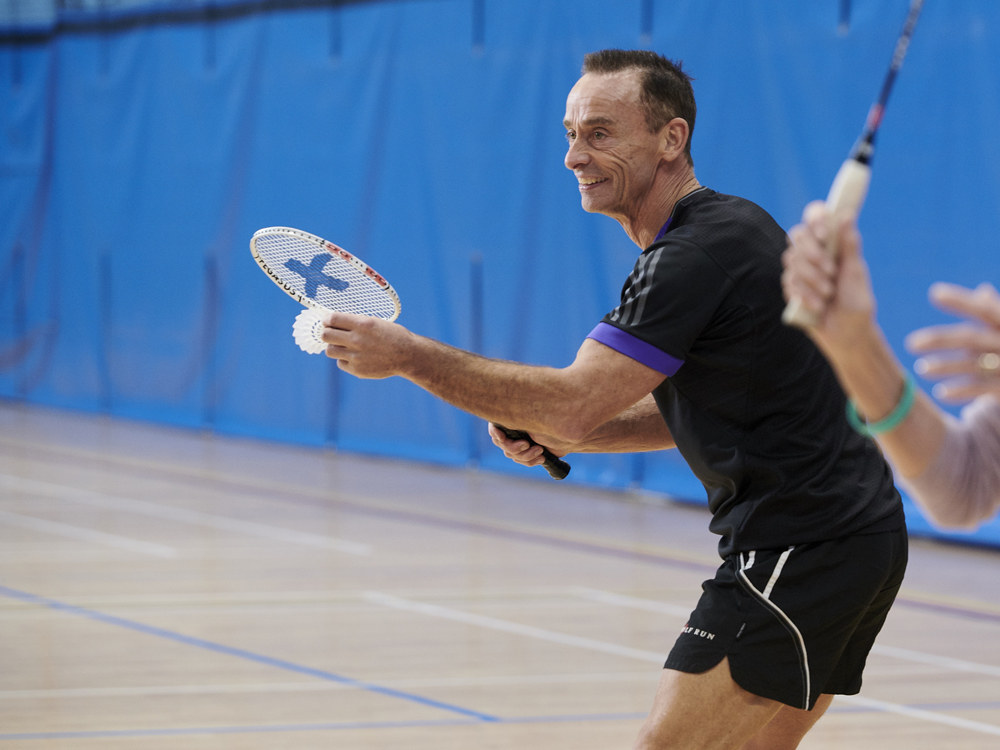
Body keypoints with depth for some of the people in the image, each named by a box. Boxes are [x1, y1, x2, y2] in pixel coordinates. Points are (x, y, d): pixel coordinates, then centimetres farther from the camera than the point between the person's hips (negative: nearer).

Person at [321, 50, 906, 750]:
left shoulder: (697, 255, -17)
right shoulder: (723, 230, 15)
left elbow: (575, 400, -22)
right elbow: (698, 409, 22)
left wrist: (406, 353, -18)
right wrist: (553, 430, 8)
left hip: (797, 551, -11)